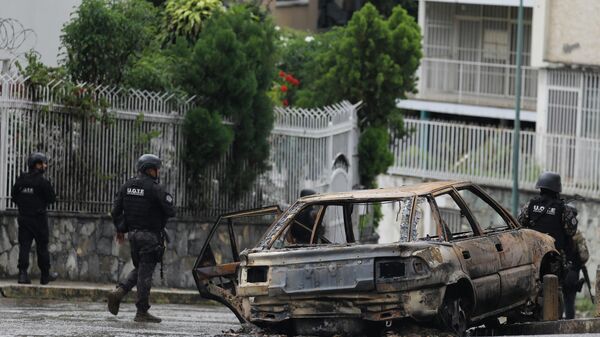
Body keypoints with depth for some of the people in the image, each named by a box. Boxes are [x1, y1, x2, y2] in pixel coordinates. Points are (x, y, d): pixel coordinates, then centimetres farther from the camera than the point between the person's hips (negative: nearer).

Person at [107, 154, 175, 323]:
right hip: (150, 236, -6)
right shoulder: (154, 189, -13)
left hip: (133, 233, 6)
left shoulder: (127, 186, 7)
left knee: (139, 269, 20)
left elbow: (116, 210, 8)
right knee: (145, 272, -2)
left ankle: (119, 292, -1)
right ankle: (142, 312, 1)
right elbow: (170, 212, -12)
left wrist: (120, 229, 20)